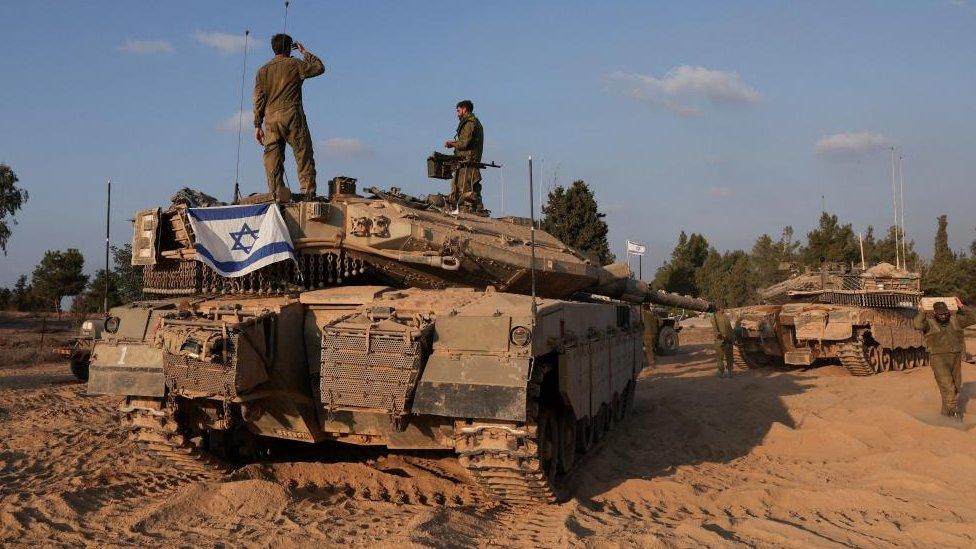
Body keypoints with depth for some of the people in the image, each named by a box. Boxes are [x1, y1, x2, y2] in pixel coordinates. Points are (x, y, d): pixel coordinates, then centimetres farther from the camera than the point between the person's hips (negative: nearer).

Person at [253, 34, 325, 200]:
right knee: (303, 155, 0)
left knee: (273, 157, 3)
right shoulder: (295, 64, 1)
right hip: (292, 114, -4)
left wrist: (258, 125, 11)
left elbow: (258, 100, 9)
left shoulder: (262, 71, 13)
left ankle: (277, 195, 0)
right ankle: (308, 192, -7)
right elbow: (319, 67, 12)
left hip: (270, 118, 4)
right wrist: (305, 52, 22)